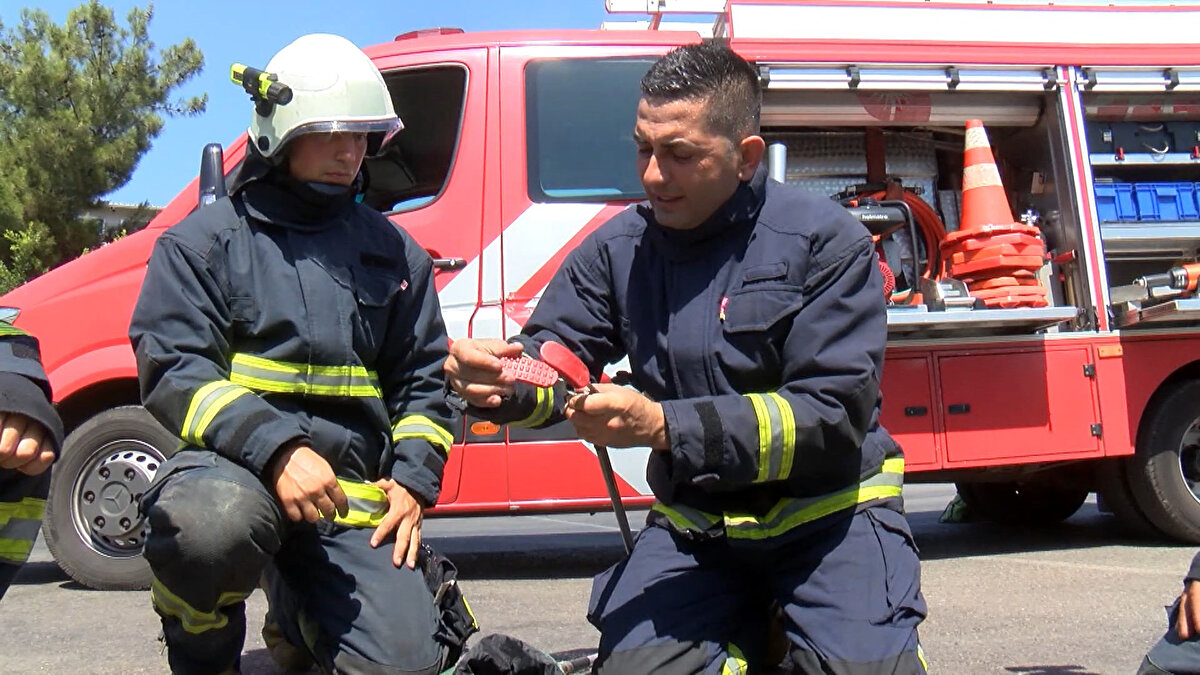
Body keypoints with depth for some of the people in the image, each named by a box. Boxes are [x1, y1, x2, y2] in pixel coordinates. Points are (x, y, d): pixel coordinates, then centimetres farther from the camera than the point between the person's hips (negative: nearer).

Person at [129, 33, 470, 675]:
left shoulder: (394, 252, 16)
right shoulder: (203, 241, 4)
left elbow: (423, 380, 20)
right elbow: (171, 369, -8)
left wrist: (413, 479, 3)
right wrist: (276, 449, -22)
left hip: (353, 494, 4)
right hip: (233, 467, -3)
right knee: (214, 521, -40)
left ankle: (298, 612, 24)